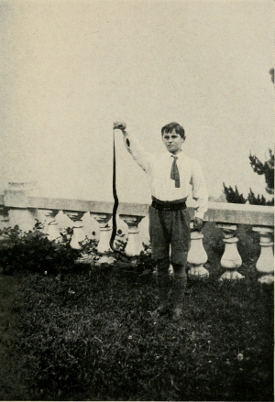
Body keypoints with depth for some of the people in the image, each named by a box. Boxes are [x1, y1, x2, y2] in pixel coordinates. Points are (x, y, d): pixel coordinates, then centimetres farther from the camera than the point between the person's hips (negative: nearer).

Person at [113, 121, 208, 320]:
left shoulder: (192, 165, 4)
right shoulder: (154, 161, 6)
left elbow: (201, 192, 8)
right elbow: (136, 150, -5)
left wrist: (199, 214, 0)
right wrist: (125, 132, -18)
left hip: (179, 214, -1)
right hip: (158, 212, 1)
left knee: (179, 263, 2)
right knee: (161, 262, 10)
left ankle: (178, 306, 16)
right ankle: (163, 303, 24)